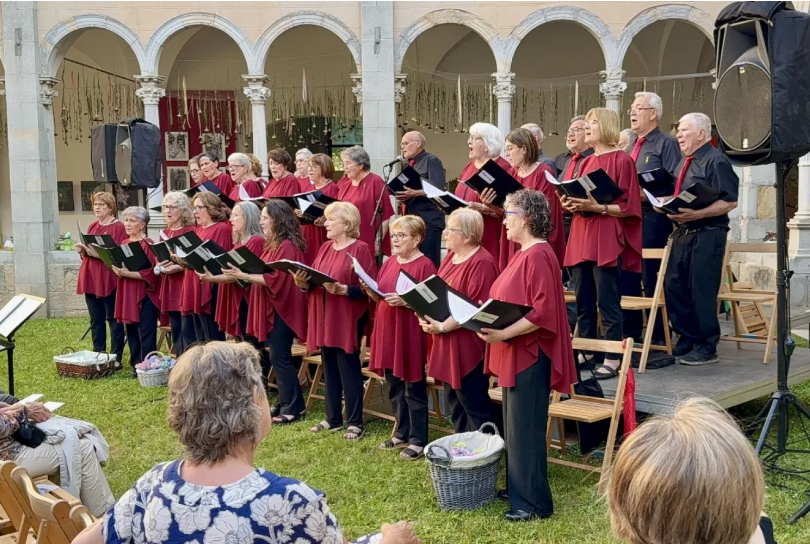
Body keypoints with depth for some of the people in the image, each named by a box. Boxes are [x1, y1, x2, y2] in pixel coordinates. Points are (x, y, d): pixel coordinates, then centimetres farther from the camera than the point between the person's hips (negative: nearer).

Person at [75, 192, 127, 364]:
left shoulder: (118, 227, -7)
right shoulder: (92, 227, 15)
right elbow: (87, 254, 21)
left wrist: (99, 253, -23)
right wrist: (82, 251, -1)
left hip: (110, 280, -7)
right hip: (91, 278, 7)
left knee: (113, 319, -1)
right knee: (96, 320, 11)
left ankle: (116, 357, 3)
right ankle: (98, 355, 19)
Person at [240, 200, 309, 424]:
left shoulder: (287, 246, -17)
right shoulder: (273, 245, 15)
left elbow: (273, 279, -23)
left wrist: (244, 276, -22)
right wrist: (243, 273, 6)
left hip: (282, 309, -10)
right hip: (271, 308, 10)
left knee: (279, 358, -6)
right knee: (278, 357, 12)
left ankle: (293, 409, 1)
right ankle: (286, 405, 19)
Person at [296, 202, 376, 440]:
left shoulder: (360, 249, -10)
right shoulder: (325, 248, 12)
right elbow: (314, 281, 15)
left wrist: (343, 290, -26)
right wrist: (304, 283, -5)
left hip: (347, 319, -7)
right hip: (323, 317, 7)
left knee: (348, 368, -1)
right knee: (329, 368, 13)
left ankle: (355, 422, 8)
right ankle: (333, 418, 23)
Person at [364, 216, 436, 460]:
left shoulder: (424, 265, -11)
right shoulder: (389, 263, 12)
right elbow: (380, 297, 17)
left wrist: (406, 301, -26)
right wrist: (369, 290, -2)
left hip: (411, 333, -8)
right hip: (388, 331, 8)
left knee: (414, 390, 1)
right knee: (394, 388, 15)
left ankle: (418, 440, 11)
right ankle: (401, 433, 28)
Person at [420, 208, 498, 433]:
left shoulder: (482, 263, -18)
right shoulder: (451, 256, 11)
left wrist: (442, 326, -21)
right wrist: (426, 315, 0)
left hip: (468, 347, -9)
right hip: (447, 346, 9)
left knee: (474, 405, 0)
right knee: (455, 403, 17)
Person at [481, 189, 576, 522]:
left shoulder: (538, 255, -18)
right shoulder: (522, 254, 13)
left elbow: (543, 313, -24)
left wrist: (503, 334, -27)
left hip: (529, 356, -10)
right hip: (514, 355, 10)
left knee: (525, 430, -3)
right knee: (515, 427, 17)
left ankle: (534, 503, 7)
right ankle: (518, 490, 28)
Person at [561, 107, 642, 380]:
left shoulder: (622, 160, -6)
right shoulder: (586, 163, 16)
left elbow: (627, 206, -10)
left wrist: (595, 207, -20)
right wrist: (571, 204, 1)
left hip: (606, 241, -8)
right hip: (581, 239, 8)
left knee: (607, 304, -5)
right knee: (583, 304, 9)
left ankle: (612, 359, 2)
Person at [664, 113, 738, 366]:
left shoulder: (716, 161, -10)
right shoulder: (685, 163, 18)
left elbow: (729, 202, -16)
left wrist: (697, 214, -26)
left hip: (707, 235, -9)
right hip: (682, 233, 9)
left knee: (702, 292, -4)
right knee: (674, 287, 10)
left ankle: (706, 348, 7)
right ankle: (686, 340, 23)